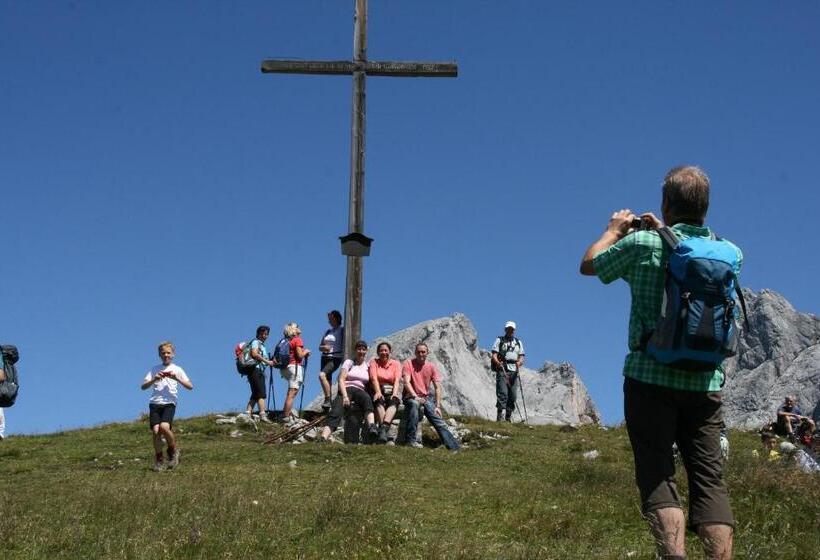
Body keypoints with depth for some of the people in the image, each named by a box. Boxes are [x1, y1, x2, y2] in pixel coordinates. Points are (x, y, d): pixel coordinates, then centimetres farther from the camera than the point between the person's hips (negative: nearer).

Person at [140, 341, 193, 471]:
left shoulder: (177, 369, 12)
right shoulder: (155, 369, 18)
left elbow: (190, 386, 3)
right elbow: (143, 386, 9)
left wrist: (176, 378, -10)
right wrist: (154, 379, -8)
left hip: (169, 403, -2)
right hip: (155, 403, 2)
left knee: (164, 427, -26)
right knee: (155, 430, -14)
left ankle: (173, 450, 1)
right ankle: (159, 461, 4)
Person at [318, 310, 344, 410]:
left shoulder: (342, 330, 1)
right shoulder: (328, 331, 19)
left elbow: (344, 346, -4)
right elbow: (320, 346, 19)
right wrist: (323, 347, -3)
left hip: (335, 358, -7)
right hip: (325, 357, 7)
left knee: (322, 375, -26)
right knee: (327, 380, 5)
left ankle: (327, 400, -24)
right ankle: (328, 404, 10)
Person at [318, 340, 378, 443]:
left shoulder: (367, 366, 19)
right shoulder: (349, 362, 12)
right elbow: (341, 379, 0)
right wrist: (345, 396, -15)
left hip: (360, 391, 1)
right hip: (346, 389, -1)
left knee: (367, 399, -38)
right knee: (335, 413, -30)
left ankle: (372, 428, -61)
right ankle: (323, 439, -49)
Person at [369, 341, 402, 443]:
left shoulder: (396, 364, 14)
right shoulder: (374, 362, 12)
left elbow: (397, 380, -2)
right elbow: (374, 378, -5)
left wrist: (394, 394, -22)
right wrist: (378, 392, -24)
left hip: (391, 392, 1)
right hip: (378, 391, -1)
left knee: (393, 402, -34)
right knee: (380, 401, -35)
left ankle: (384, 427, -53)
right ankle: (384, 431, -50)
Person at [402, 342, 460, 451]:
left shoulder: (431, 367, 5)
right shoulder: (409, 363, -4)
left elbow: (437, 387, 1)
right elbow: (406, 382, -15)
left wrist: (438, 406, -10)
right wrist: (415, 397, -30)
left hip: (426, 398, 4)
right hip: (411, 397, -4)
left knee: (439, 421, -13)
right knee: (414, 404, -38)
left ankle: (454, 447, -15)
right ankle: (410, 439, -33)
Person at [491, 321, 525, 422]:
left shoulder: (518, 342, 22)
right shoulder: (499, 340, 12)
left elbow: (521, 357, 15)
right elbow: (494, 355, 2)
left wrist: (519, 362, -9)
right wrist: (498, 362, -19)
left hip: (514, 371, 4)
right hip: (502, 370, -4)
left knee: (513, 395, -1)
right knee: (502, 393, -15)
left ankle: (508, 417, 5)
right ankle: (500, 415, -19)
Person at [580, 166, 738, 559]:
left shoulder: (642, 244, -8)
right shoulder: (730, 253, 4)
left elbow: (588, 265, 9)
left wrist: (615, 229, 24)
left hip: (650, 377, -3)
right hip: (705, 383, 3)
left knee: (657, 475, -1)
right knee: (709, 477, 5)